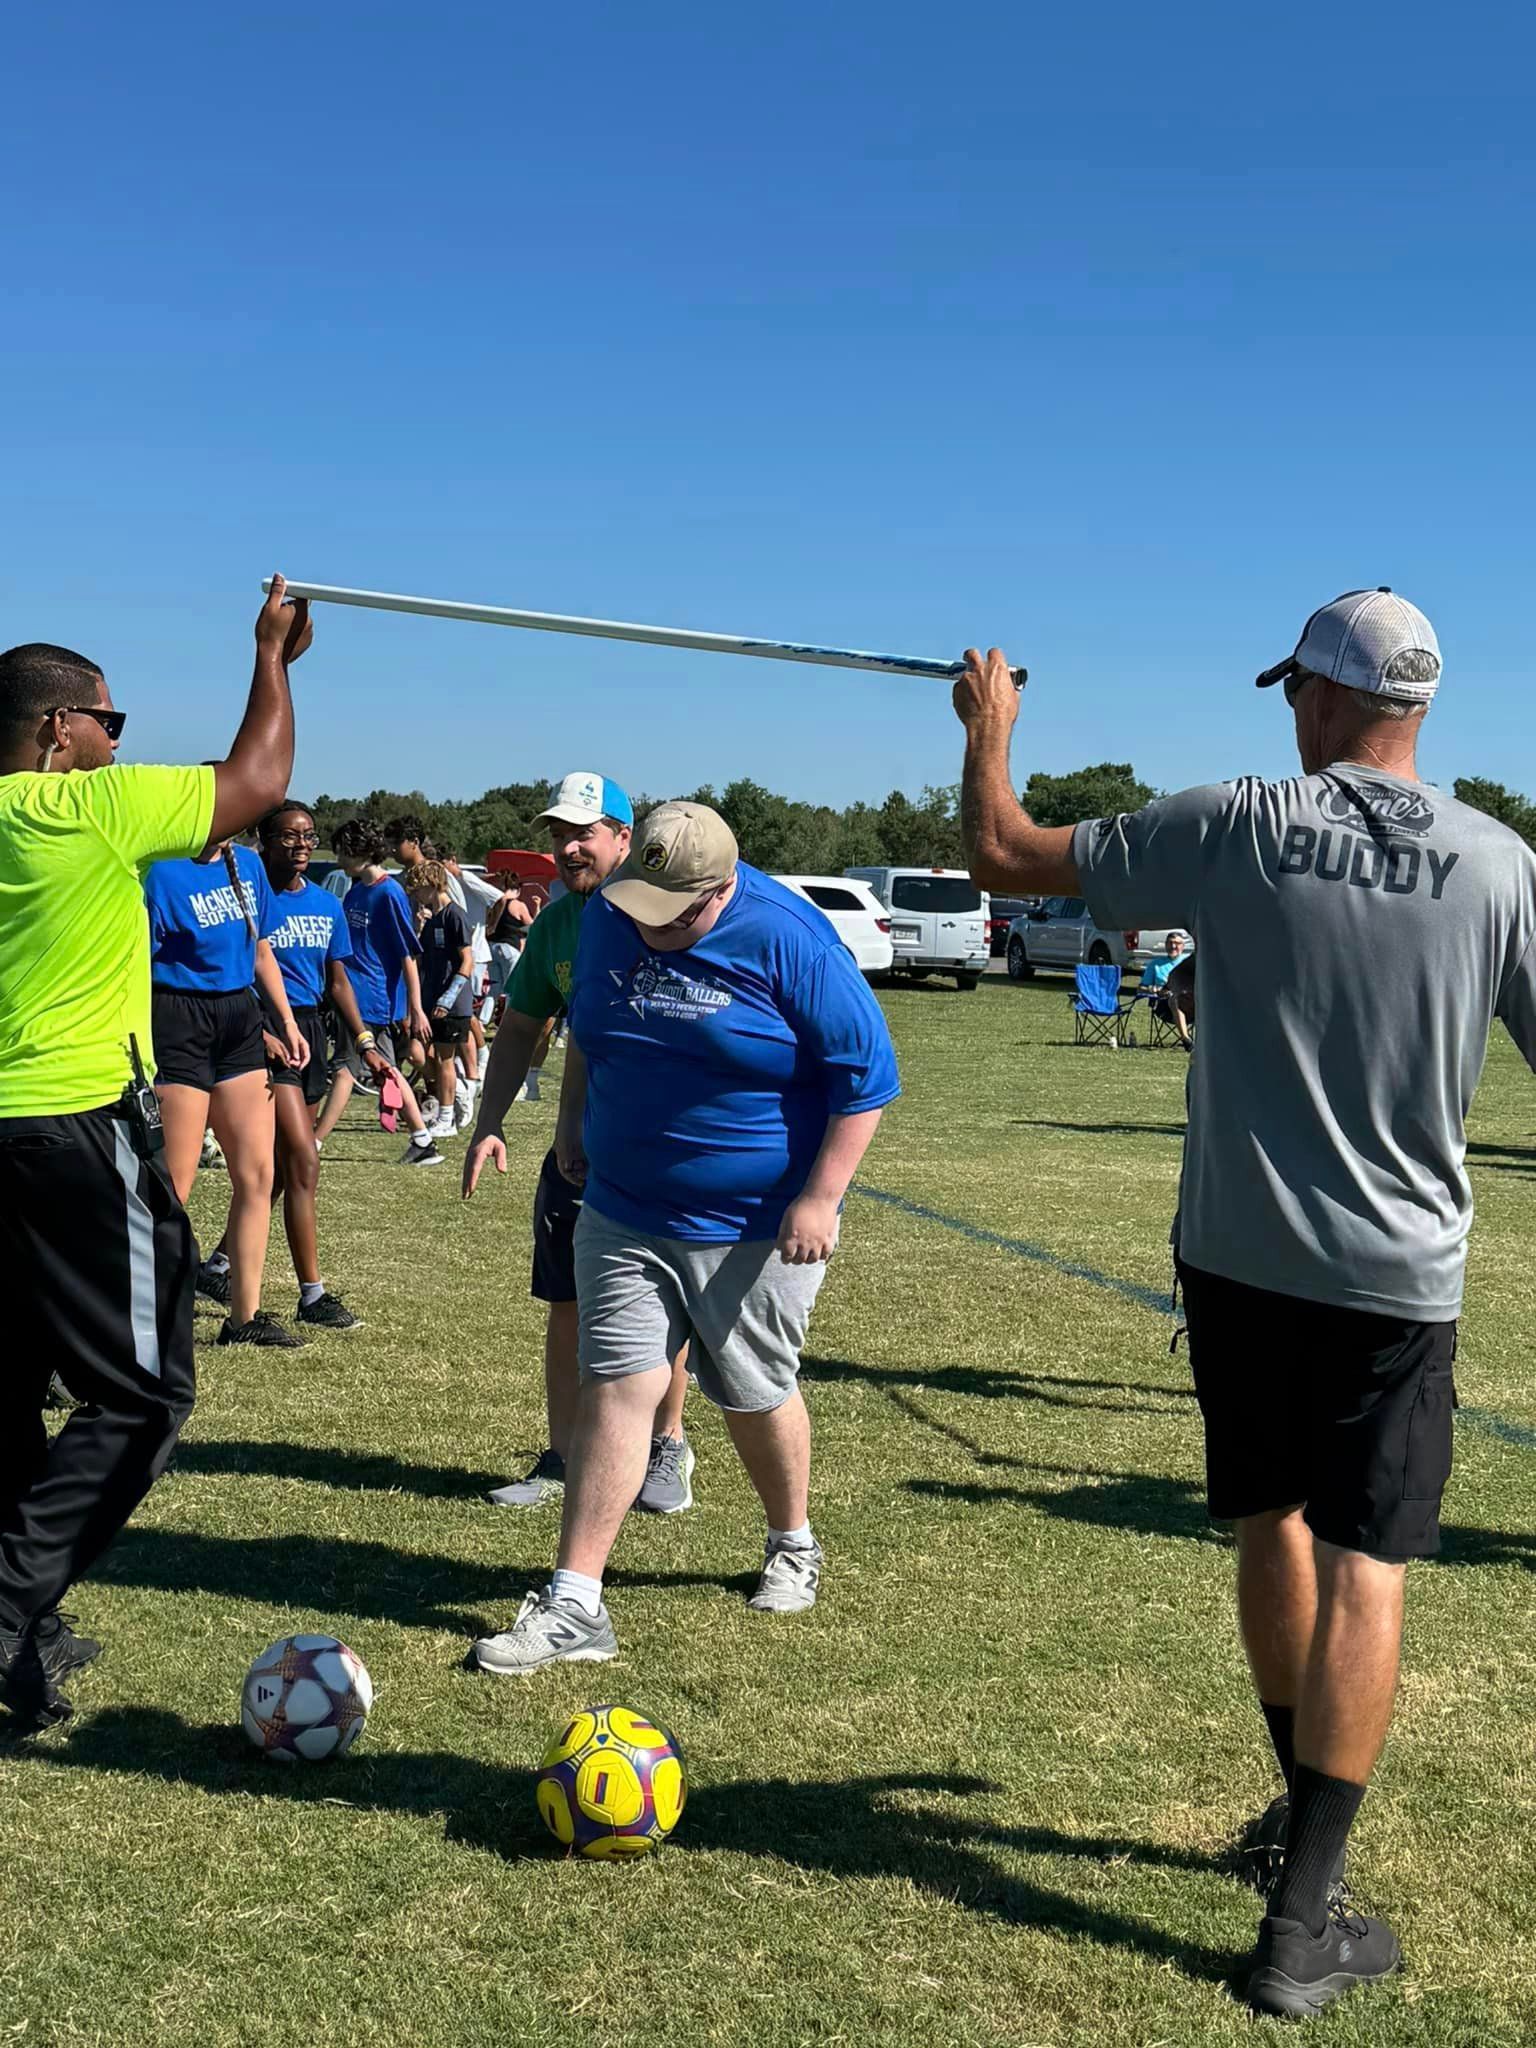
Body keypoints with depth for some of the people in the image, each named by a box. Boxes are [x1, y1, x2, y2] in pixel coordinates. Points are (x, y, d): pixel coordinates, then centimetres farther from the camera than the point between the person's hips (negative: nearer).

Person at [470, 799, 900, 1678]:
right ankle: (575, 1606, -1)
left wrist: (820, 1197, -18)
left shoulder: (789, 940, -18)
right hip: (623, 1213, 4)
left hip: (755, 1228, -4)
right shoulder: (610, 918, -1)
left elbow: (867, 1075, -14)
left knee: (756, 1395, 9)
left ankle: (794, 1547, 38)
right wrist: (574, 1122, 20)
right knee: (615, 1387, -4)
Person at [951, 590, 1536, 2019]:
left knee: (1272, 1525, 19)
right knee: (1363, 1565, 3)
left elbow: (1002, 855, -1)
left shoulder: (1236, 828, -8)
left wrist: (987, 732, 16)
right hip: (1396, 1275, -1)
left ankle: (1311, 1807, 37)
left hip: (1238, 1255, 1)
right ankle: (1302, 1925, 4)